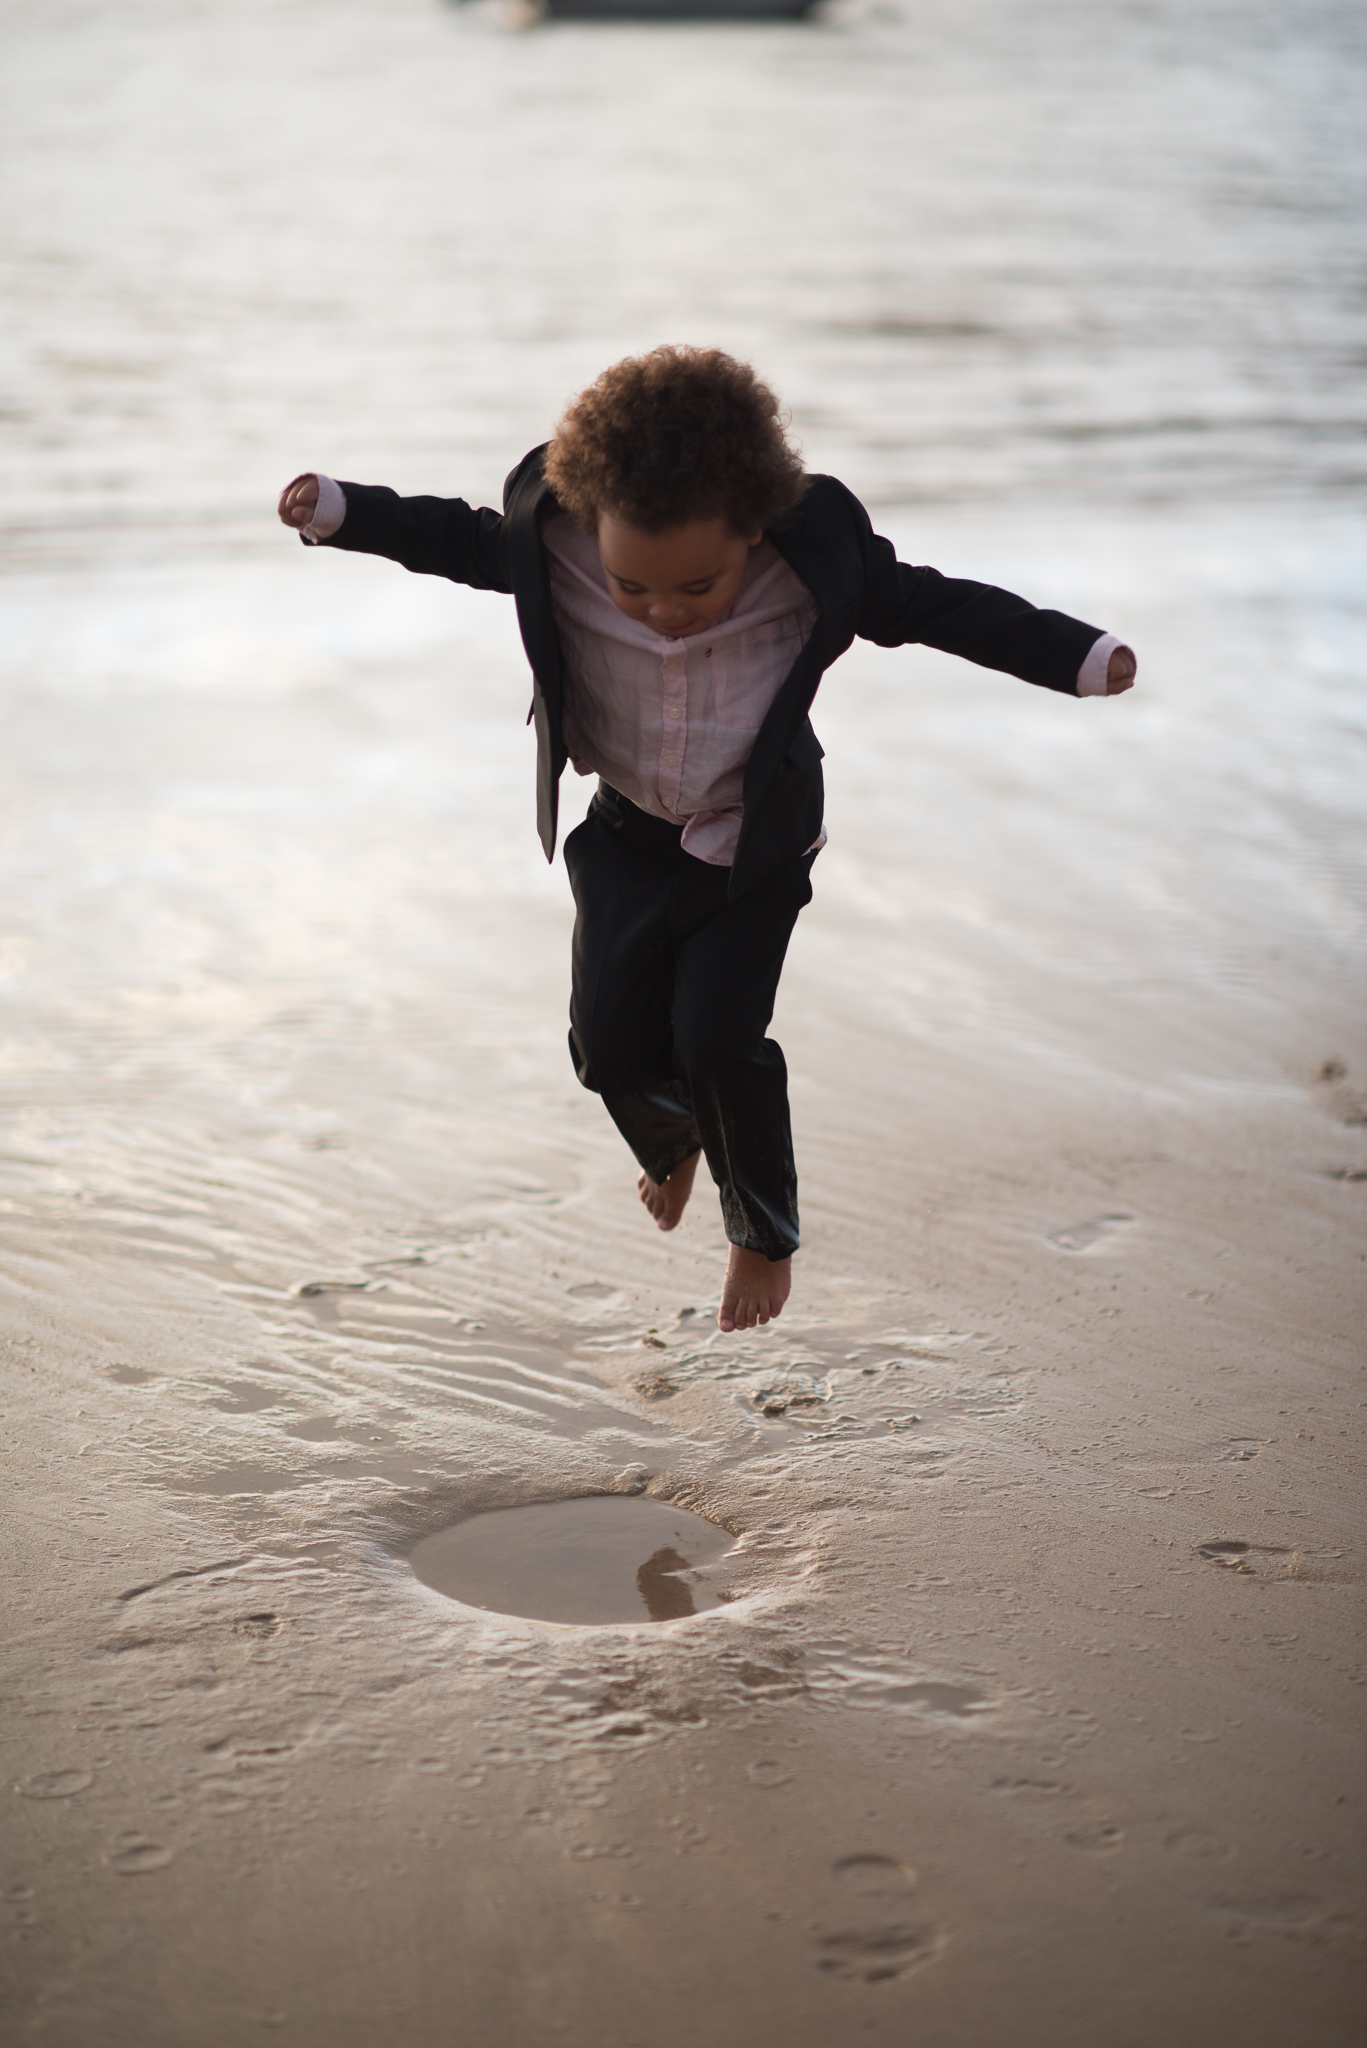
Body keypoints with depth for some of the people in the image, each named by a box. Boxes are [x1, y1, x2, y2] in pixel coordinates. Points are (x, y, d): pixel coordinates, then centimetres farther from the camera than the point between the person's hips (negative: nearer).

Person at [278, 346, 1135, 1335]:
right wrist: (338, 509, -6)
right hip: (628, 835, 3)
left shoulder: (814, 556, -25)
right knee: (611, 1037, 0)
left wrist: (1078, 657, -15)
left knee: (717, 1034, -14)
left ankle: (766, 1233, 13)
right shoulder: (553, 544, -21)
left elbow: (929, 605, -12)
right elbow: (457, 540, -1)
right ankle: (673, 1140, 39)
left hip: (755, 844, -3)